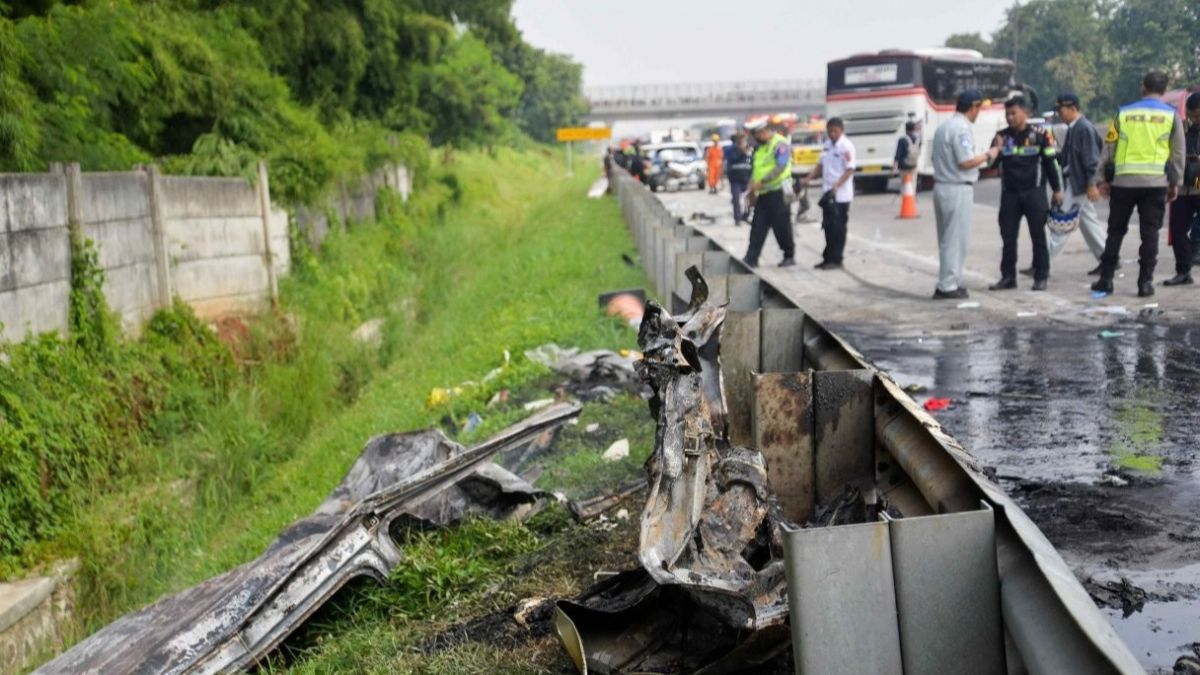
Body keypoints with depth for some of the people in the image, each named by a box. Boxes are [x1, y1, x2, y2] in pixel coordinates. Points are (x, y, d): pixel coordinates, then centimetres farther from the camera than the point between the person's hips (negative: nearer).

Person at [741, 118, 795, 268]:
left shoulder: (780, 144, -11)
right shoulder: (760, 147, 15)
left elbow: (780, 167, -21)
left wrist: (761, 181, -26)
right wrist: (752, 188, 9)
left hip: (778, 192, -8)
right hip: (763, 194, 8)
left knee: (781, 227, 1)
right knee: (757, 226, 2)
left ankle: (789, 256, 14)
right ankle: (751, 258, 1)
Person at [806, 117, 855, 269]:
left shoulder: (846, 146, -11)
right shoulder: (827, 144, 11)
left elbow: (850, 170, -16)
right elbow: (821, 165, 19)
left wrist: (836, 186, -27)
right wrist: (810, 178, 5)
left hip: (841, 195, -7)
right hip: (827, 193, 7)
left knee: (838, 228, -1)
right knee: (828, 227, 12)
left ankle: (836, 260, 4)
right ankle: (828, 258, 20)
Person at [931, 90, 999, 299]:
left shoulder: (944, 127, 14)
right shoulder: (962, 128, -15)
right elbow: (966, 161, -21)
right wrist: (988, 155, -6)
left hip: (941, 186, 9)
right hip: (958, 189, -9)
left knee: (947, 239, 13)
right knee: (956, 240, -4)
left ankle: (948, 282, 18)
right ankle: (948, 286, -1)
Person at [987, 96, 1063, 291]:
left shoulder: (1039, 135, -3)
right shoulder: (1001, 136, 6)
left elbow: (1051, 163, 2)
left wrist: (1057, 190, 2)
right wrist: (997, 150, -15)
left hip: (1034, 192, -3)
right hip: (1009, 194, 3)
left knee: (1038, 236, 2)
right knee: (1008, 237, 5)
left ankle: (1041, 277, 9)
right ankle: (1008, 277, 12)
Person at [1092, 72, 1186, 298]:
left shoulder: (1123, 113, 6)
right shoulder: (1171, 115, 4)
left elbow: (1109, 148, 6)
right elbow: (1178, 153, 4)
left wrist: (1101, 178, 11)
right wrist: (1175, 183, 11)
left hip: (1123, 181, 1)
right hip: (1155, 183, -1)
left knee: (1116, 230, 9)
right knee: (1149, 233, 3)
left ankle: (1105, 279, 9)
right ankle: (1145, 282, 1)